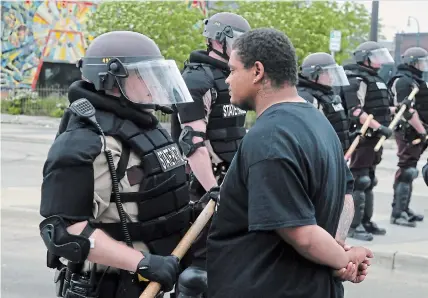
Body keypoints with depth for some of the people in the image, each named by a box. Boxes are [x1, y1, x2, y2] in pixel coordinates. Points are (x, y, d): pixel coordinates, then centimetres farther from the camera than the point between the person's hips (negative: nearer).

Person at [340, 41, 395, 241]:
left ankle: (365, 221, 25)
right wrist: (379, 127, -27)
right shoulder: (357, 80, -15)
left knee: (368, 181, 16)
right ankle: (354, 225, -4)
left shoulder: (374, 78, 18)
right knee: (359, 181, -8)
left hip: (374, 137, 10)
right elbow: (356, 111, -24)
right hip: (362, 136, -10)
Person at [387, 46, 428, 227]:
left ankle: (403, 208, 25)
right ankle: (397, 213, -8)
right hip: (409, 132, -10)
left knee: (408, 171, 16)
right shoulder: (404, 80, -14)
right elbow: (408, 110, -21)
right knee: (406, 172, -10)